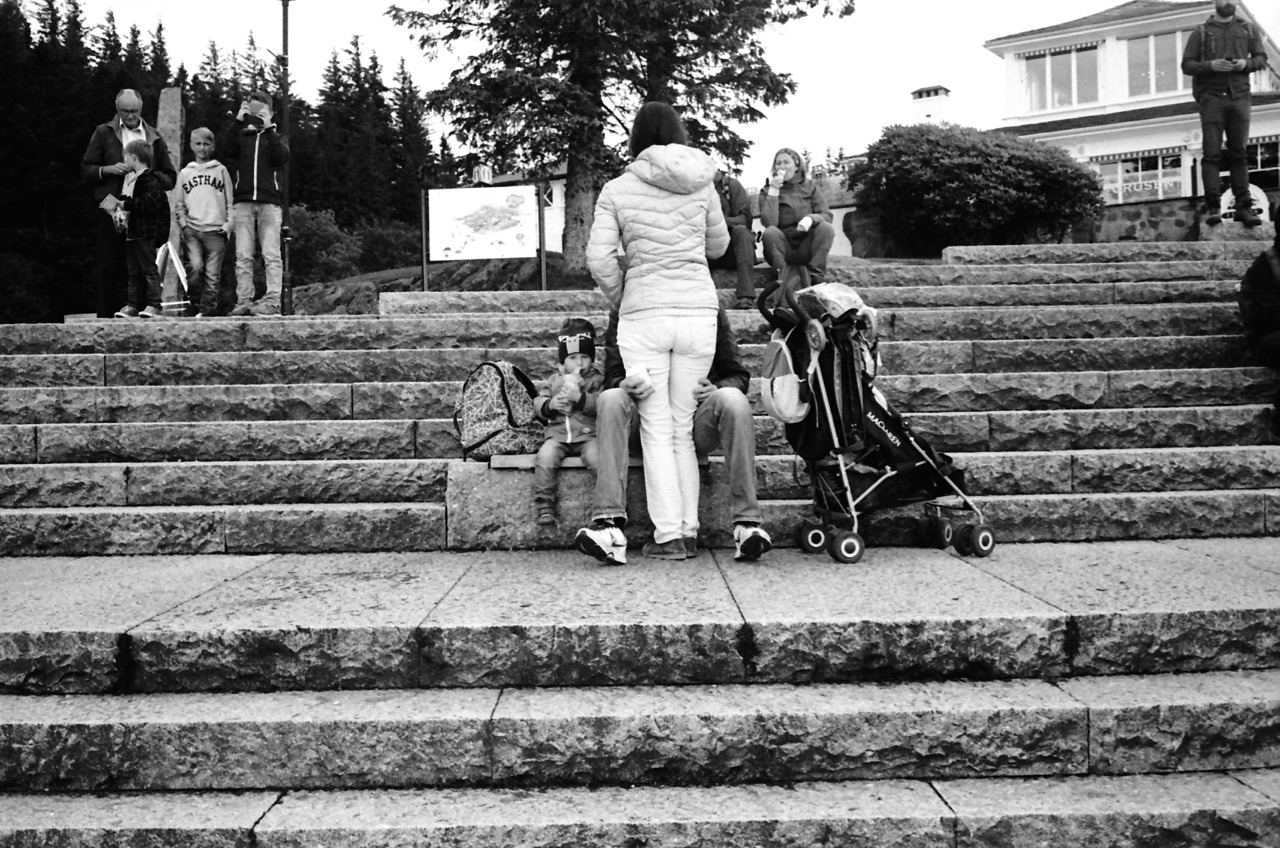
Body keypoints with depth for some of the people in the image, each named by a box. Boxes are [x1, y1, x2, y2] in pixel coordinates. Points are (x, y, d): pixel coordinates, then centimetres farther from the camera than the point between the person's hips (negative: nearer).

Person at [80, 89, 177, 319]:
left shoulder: (154, 137, 16)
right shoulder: (103, 133, 11)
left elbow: (170, 177, 13)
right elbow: (85, 171, 8)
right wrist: (108, 169, -9)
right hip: (112, 209, -1)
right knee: (107, 268, -3)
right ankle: (106, 317, 0)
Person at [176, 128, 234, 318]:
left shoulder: (221, 170, 11)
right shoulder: (185, 173, 15)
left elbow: (230, 201, 10)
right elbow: (180, 203, 17)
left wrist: (229, 223, -2)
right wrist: (183, 224, 3)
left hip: (216, 230, -1)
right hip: (192, 230, 1)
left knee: (213, 274, -4)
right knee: (195, 266, -16)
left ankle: (208, 309, 0)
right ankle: (196, 305, -2)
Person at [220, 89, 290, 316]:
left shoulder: (276, 138, 17)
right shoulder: (240, 136, 18)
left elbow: (282, 157, -5)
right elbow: (224, 153, -2)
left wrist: (268, 128, -7)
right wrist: (237, 123, -5)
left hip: (270, 202, -1)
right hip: (243, 202, 1)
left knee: (271, 255, -8)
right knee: (243, 256, -3)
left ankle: (272, 301, -12)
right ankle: (244, 301, -3)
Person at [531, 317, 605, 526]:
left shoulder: (597, 380, 5)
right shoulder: (554, 380, 16)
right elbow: (538, 404, 13)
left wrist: (580, 398, -21)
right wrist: (550, 405, -8)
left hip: (589, 434, -2)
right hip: (558, 435, 2)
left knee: (597, 456, -31)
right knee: (545, 456, -26)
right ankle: (544, 505, -18)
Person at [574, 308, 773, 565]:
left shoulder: (711, 311, 6)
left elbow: (738, 376, 6)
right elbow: (613, 378, 5)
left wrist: (716, 389, -17)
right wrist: (625, 385, -21)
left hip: (697, 423, 0)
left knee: (732, 399, -29)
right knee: (610, 399, -28)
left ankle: (746, 523, -30)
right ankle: (609, 524, -38)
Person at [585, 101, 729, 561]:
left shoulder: (617, 190, -1)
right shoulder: (702, 187, 5)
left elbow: (599, 257, -6)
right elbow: (718, 246, 17)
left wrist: (620, 300, 10)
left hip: (643, 314, -2)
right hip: (699, 311, 2)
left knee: (656, 428, 3)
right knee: (683, 426, 10)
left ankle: (668, 535, 1)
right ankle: (687, 527, 13)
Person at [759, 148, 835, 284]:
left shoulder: (810, 187, 7)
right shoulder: (767, 191, 2)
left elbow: (827, 216, -4)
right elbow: (769, 223, -15)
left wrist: (811, 218, -26)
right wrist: (773, 191, -19)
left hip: (807, 248, 2)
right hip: (782, 249, -1)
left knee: (826, 228, -25)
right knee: (771, 232, -31)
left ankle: (816, 278, -27)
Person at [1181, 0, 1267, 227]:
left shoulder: (1248, 30, 15)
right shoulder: (1201, 32, 9)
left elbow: (1261, 58, 15)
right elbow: (1186, 65, 4)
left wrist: (1246, 64, -7)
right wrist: (1210, 66, -14)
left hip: (1239, 96, 2)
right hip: (1211, 96, -2)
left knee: (1238, 154, -1)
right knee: (1212, 153, -9)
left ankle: (1243, 207, -4)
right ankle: (1213, 206, -12)